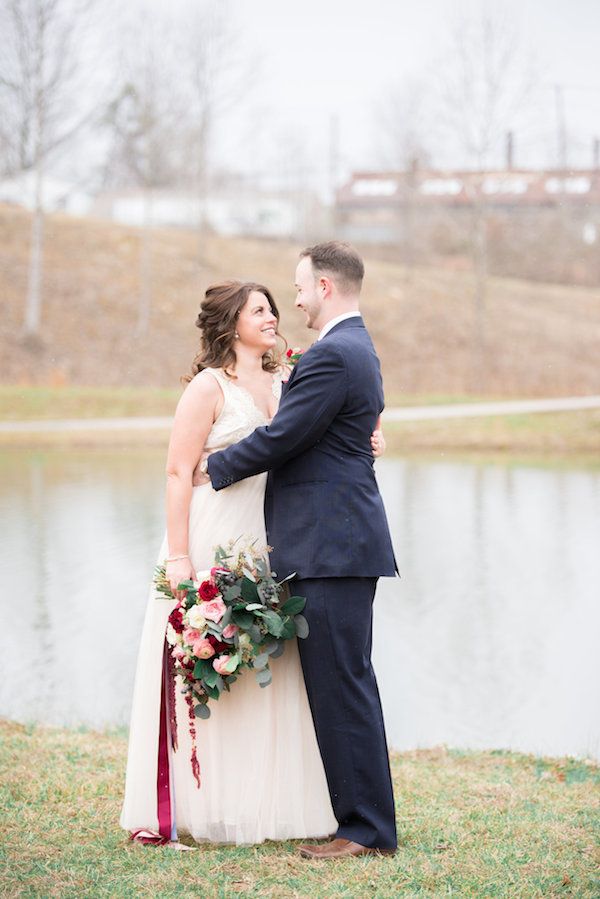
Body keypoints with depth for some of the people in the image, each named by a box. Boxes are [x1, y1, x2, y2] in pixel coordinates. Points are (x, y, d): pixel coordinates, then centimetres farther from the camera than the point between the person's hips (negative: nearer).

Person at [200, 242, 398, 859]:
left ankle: (366, 829, -2)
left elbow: (282, 437, -16)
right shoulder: (358, 349, 19)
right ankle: (368, 818, 22)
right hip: (345, 542, 11)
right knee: (348, 684, 15)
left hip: (331, 549, -11)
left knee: (340, 686, -7)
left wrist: (216, 467, -2)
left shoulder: (332, 354, -15)